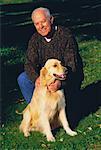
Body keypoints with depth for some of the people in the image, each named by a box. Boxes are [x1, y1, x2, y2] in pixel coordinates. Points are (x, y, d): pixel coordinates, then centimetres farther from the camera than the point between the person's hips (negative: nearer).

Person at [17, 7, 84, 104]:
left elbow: (72, 67, -26)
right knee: (23, 78, -13)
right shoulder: (35, 39, -4)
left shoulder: (66, 36, -21)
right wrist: (36, 78, -33)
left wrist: (61, 83, -45)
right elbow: (30, 63, -10)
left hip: (69, 78, -5)